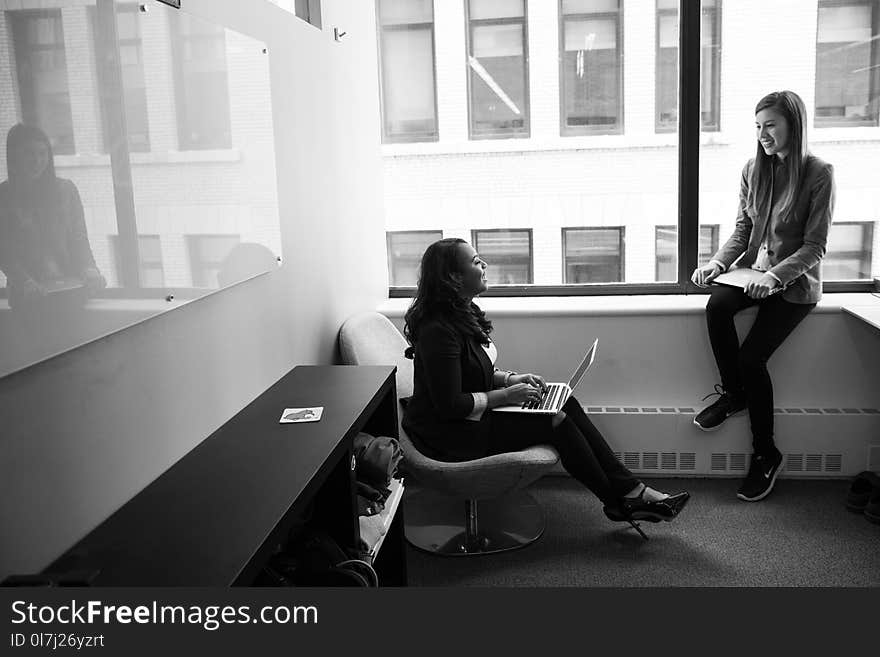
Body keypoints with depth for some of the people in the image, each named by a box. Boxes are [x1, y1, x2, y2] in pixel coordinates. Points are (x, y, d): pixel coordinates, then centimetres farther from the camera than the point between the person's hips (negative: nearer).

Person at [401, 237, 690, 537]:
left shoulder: (463, 313, 7)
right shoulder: (439, 331, -25)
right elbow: (449, 405, -24)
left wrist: (510, 378, 1)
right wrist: (506, 394, -17)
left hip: (472, 412, 10)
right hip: (451, 434, -10)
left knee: (566, 403, -5)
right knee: (555, 421, -16)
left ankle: (629, 489, -4)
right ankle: (618, 501, 1)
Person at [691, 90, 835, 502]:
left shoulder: (818, 174, -9)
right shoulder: (754, 170, 6)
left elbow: (815, 245, -10)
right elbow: (742, 231, 9)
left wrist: (776, 276, -24)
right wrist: (717, 263, -9)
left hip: (795, 282, -4)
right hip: (754, 270, 5)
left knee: (751, 357, -20)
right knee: (717, 306, -29)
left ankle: (766, 455, 1)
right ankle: (733, 392, -4)